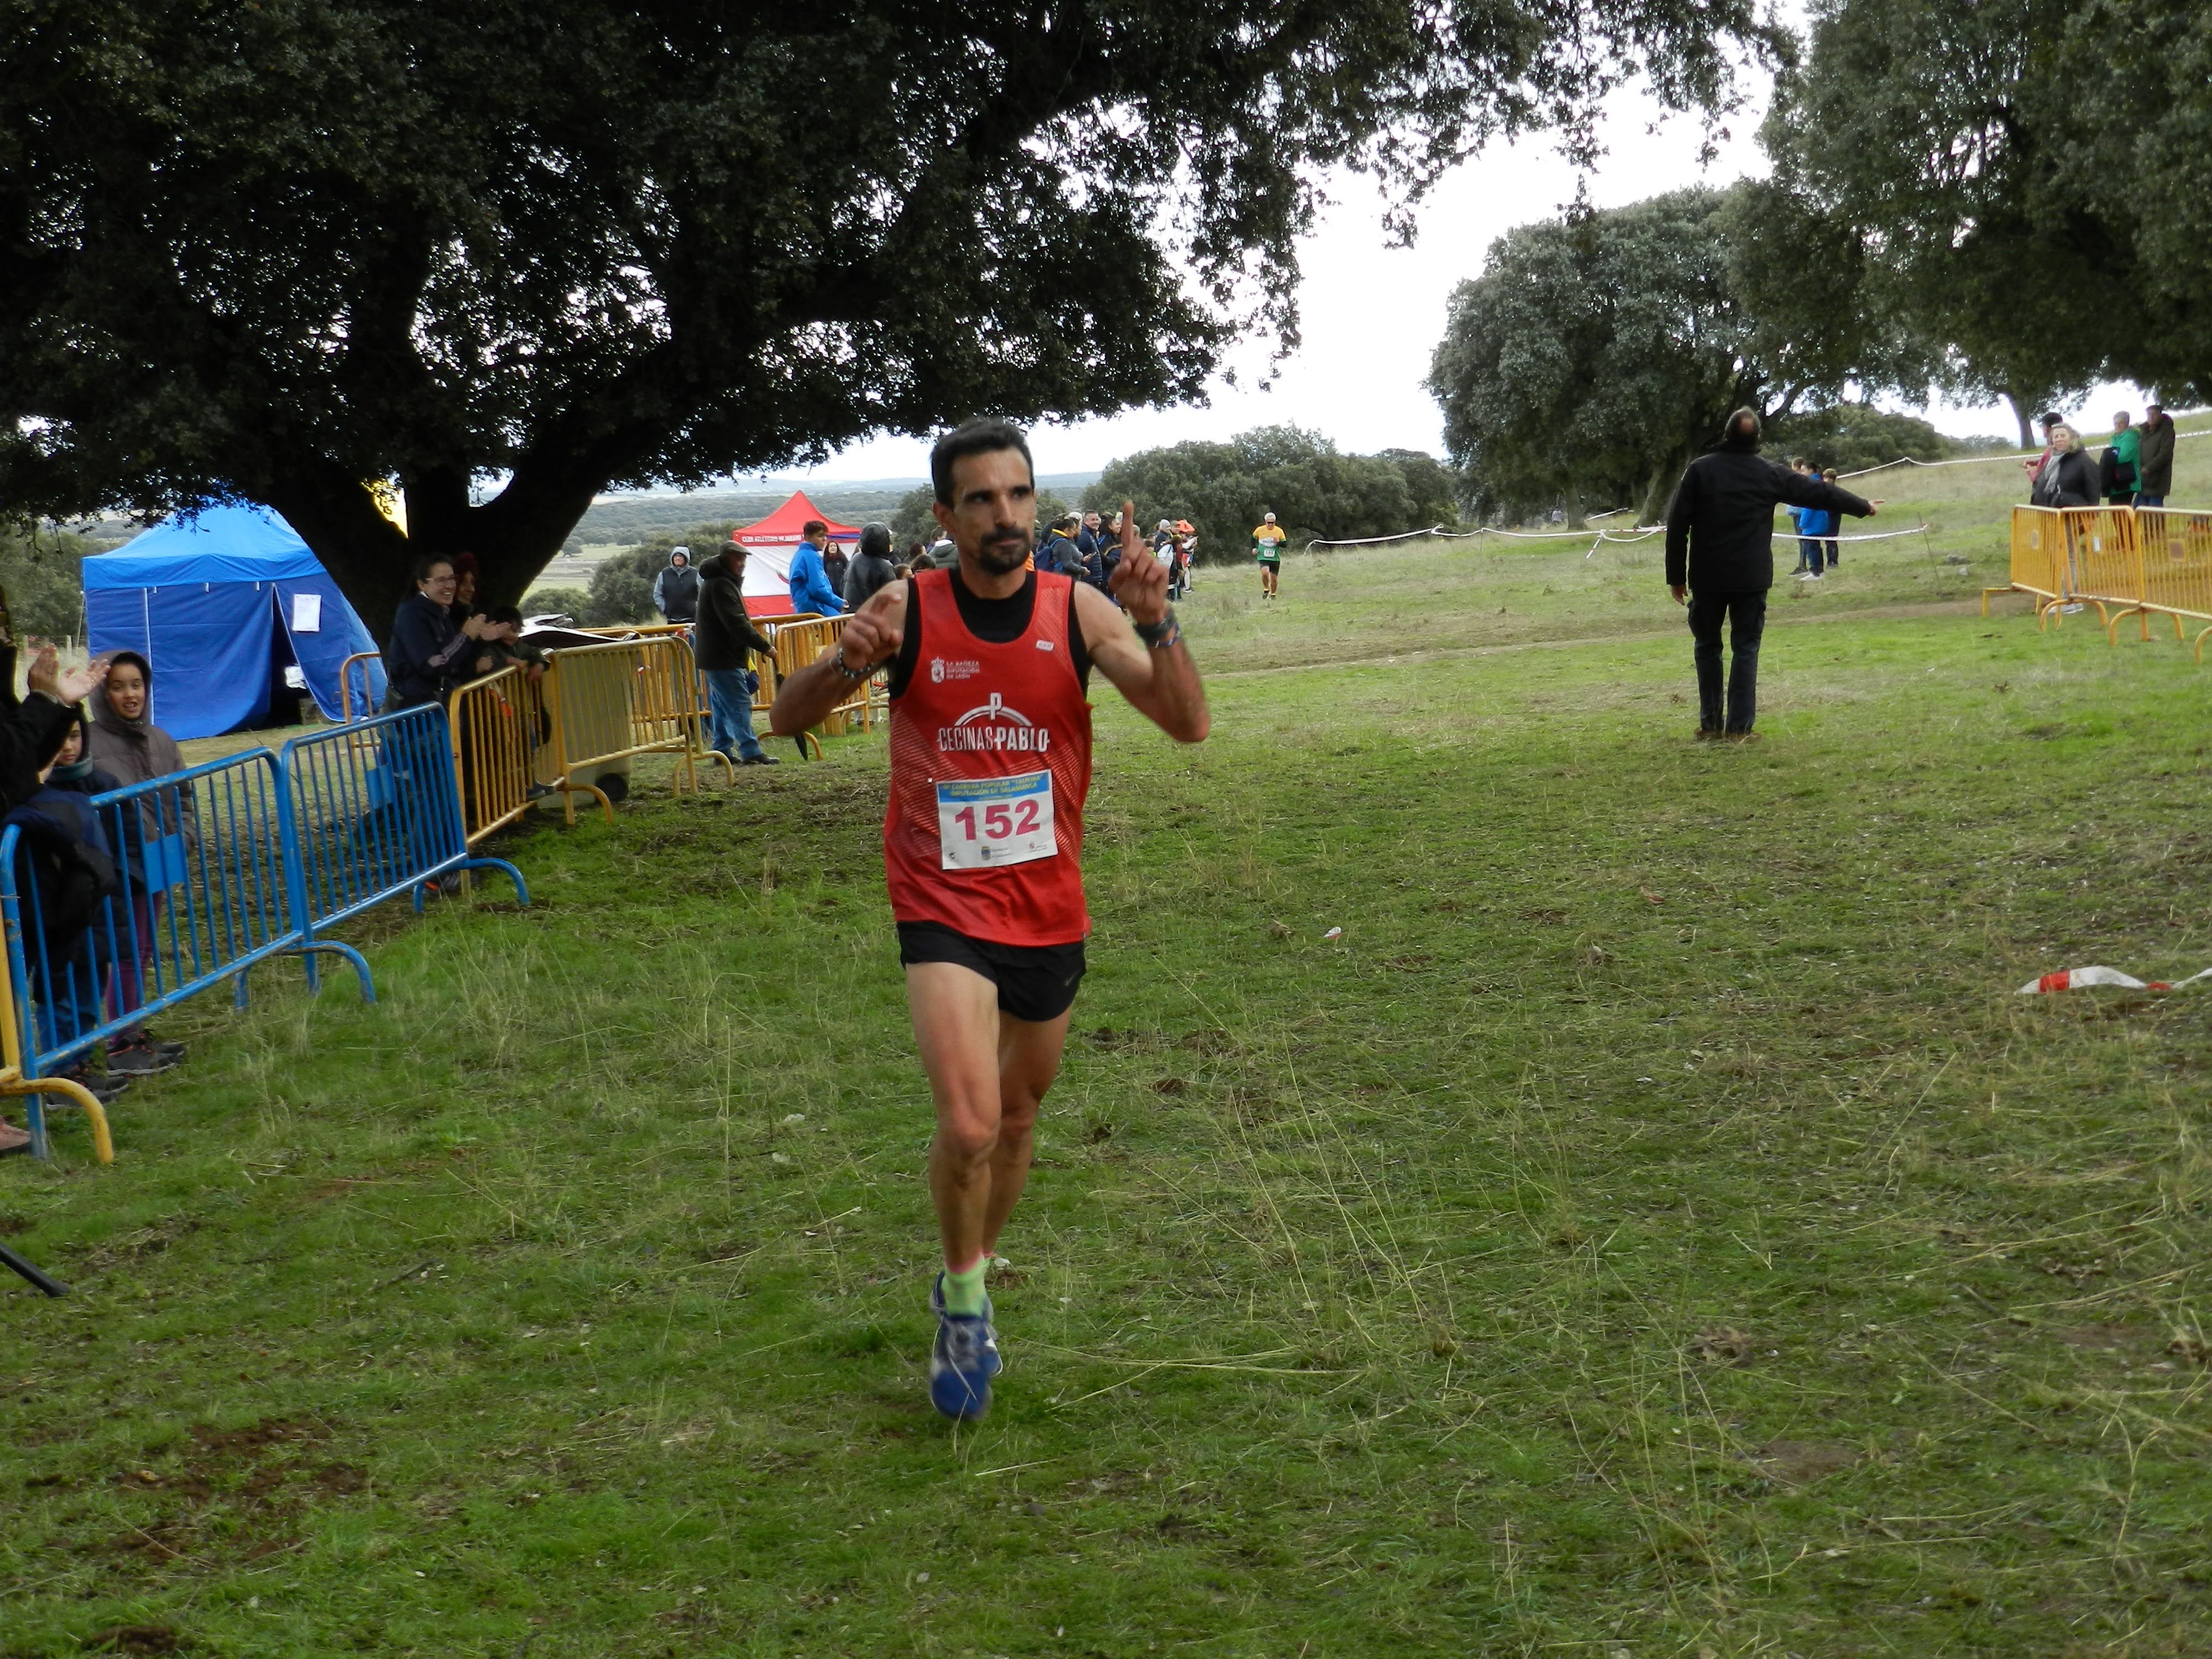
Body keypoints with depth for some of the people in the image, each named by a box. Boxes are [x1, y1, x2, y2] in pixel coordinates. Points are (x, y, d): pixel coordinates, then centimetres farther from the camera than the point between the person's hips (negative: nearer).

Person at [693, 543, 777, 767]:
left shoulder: (725, 581, 17)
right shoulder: (721, 585, -18)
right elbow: (736, 624, -25)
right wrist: (765, 646, -24)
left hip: (715, 655, 11)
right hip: (722, 657, -11)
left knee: (722, 705, 12)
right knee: (740, 703, -11)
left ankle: (722, 750, 16)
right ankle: (751, 752, -13)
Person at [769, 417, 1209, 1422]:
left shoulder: (1078, 611, -7)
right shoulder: (908, 612, -10)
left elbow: (1188, 725, -13)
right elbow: (786, 719, -6)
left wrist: (1156, 624, -30)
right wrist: (845, 661, -27)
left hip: (1050, 911, 3)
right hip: (944, 911, -3)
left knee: (1019, 1113, 19)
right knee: (969, 1122, -20)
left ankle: (969, 1283, 43)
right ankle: (964, 1301, 7)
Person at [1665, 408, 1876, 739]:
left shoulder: (1700, 470, -1)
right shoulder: (1769, 474, 2)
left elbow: (1677, 526, -3)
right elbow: (1818, 492, 12)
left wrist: (1676, 576, 4)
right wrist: (1863, 506, 27)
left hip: (1707, 577, 0)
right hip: (1751, 578, 0)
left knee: (1708, 647, 12)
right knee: (1746, 648, 4)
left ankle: (1710, 723, 12)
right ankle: (1739, 726, -1)